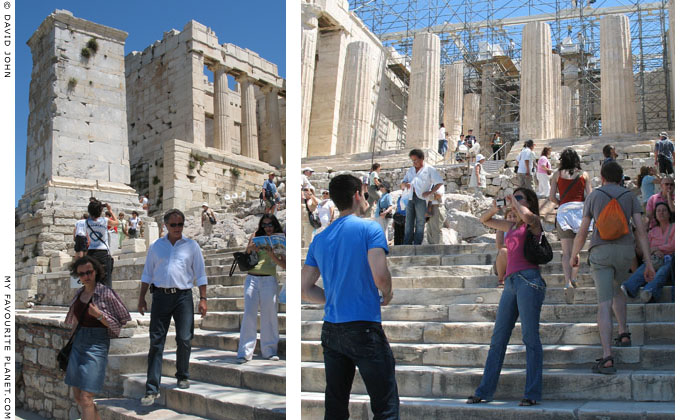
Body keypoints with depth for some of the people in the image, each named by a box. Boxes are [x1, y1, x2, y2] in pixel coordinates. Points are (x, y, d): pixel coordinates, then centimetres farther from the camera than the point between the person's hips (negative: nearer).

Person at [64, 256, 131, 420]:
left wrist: (99, 315, -19)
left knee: (86, 398, -10)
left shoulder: (106, 294, -9)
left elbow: (122, 322, -8)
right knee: (77, 396, 10)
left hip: (96, 345, -7)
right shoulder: (79, 293, 10)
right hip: (78, 343, 7)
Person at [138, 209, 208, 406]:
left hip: (183, 296, -1)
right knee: (156, 342, -1)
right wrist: (142, 298, 11)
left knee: (184, 339, -1)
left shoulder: (192, 246, 8)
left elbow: (200, 274, 8)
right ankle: (152, 388, 1)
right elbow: (147, 273, 16)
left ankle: (182, 377, 22)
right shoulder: (156, 246, 12)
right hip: (160, 295, 1)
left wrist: (203, 299, 0)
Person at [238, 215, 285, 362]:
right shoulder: (255, 236, 15)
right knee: (249, 313, -5)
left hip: (269, 280, -1)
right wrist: (250, 249, -5)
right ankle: (245, 352, -4)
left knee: (269, 314, 0)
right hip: (251, 278, 1)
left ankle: (269, 350, 10)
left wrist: (272, 255, -12)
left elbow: (284, 265, 3)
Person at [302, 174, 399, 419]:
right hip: (364, 328, -6)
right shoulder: (370, 228, -6)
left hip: (331, 331, 6)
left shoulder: (319, 239, 11)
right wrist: (387, 294, 2)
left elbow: (305, 290, 10)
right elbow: (380, 275, -18)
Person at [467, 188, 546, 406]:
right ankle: (485, 391, 9)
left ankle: (532, 393, -3)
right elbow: (485, 220, 36)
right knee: (498, 339, 6)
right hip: (511, 282, 7)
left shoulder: (534, 223, 6)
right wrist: (494, 208, 15)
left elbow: (527, 216, -19)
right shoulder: (512, 227, 24)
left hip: (528, 280, -7)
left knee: (530, 337, -7)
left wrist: (515, 202, -1)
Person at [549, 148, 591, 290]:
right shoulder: (584, 174, 7)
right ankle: (574, 279, 18)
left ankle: (568, 282, -14)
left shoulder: (557, 175, 6)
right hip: (580, 209, 1)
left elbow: (552, 197, 1)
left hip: (564, 210, -1)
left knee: (567, 252, 0)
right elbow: (589, 196, 2)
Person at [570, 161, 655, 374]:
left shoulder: (593, 196, 7)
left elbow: (582, 232, 2)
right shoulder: (630, 196, 10)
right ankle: (623, 333, 26)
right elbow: (640, 229, 0)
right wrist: (649, 263, -1)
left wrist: (574, 255, 18)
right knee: (616, 289, 32)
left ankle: (607, 358, -17)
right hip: (625, 250, 2)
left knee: (604, 304, -7)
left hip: (600, 252, -2)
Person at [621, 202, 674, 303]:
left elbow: (673, 246, -2)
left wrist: (656, 248, 0)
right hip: (654, 260, 3)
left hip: (669, 260, -3)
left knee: (662, 272, -40)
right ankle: (627, 288, -64)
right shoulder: (653, 231, 23)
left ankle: (650, 291, -71)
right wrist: (656, 252, -9)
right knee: (641, 271, -34)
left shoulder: (674, 227, 12)